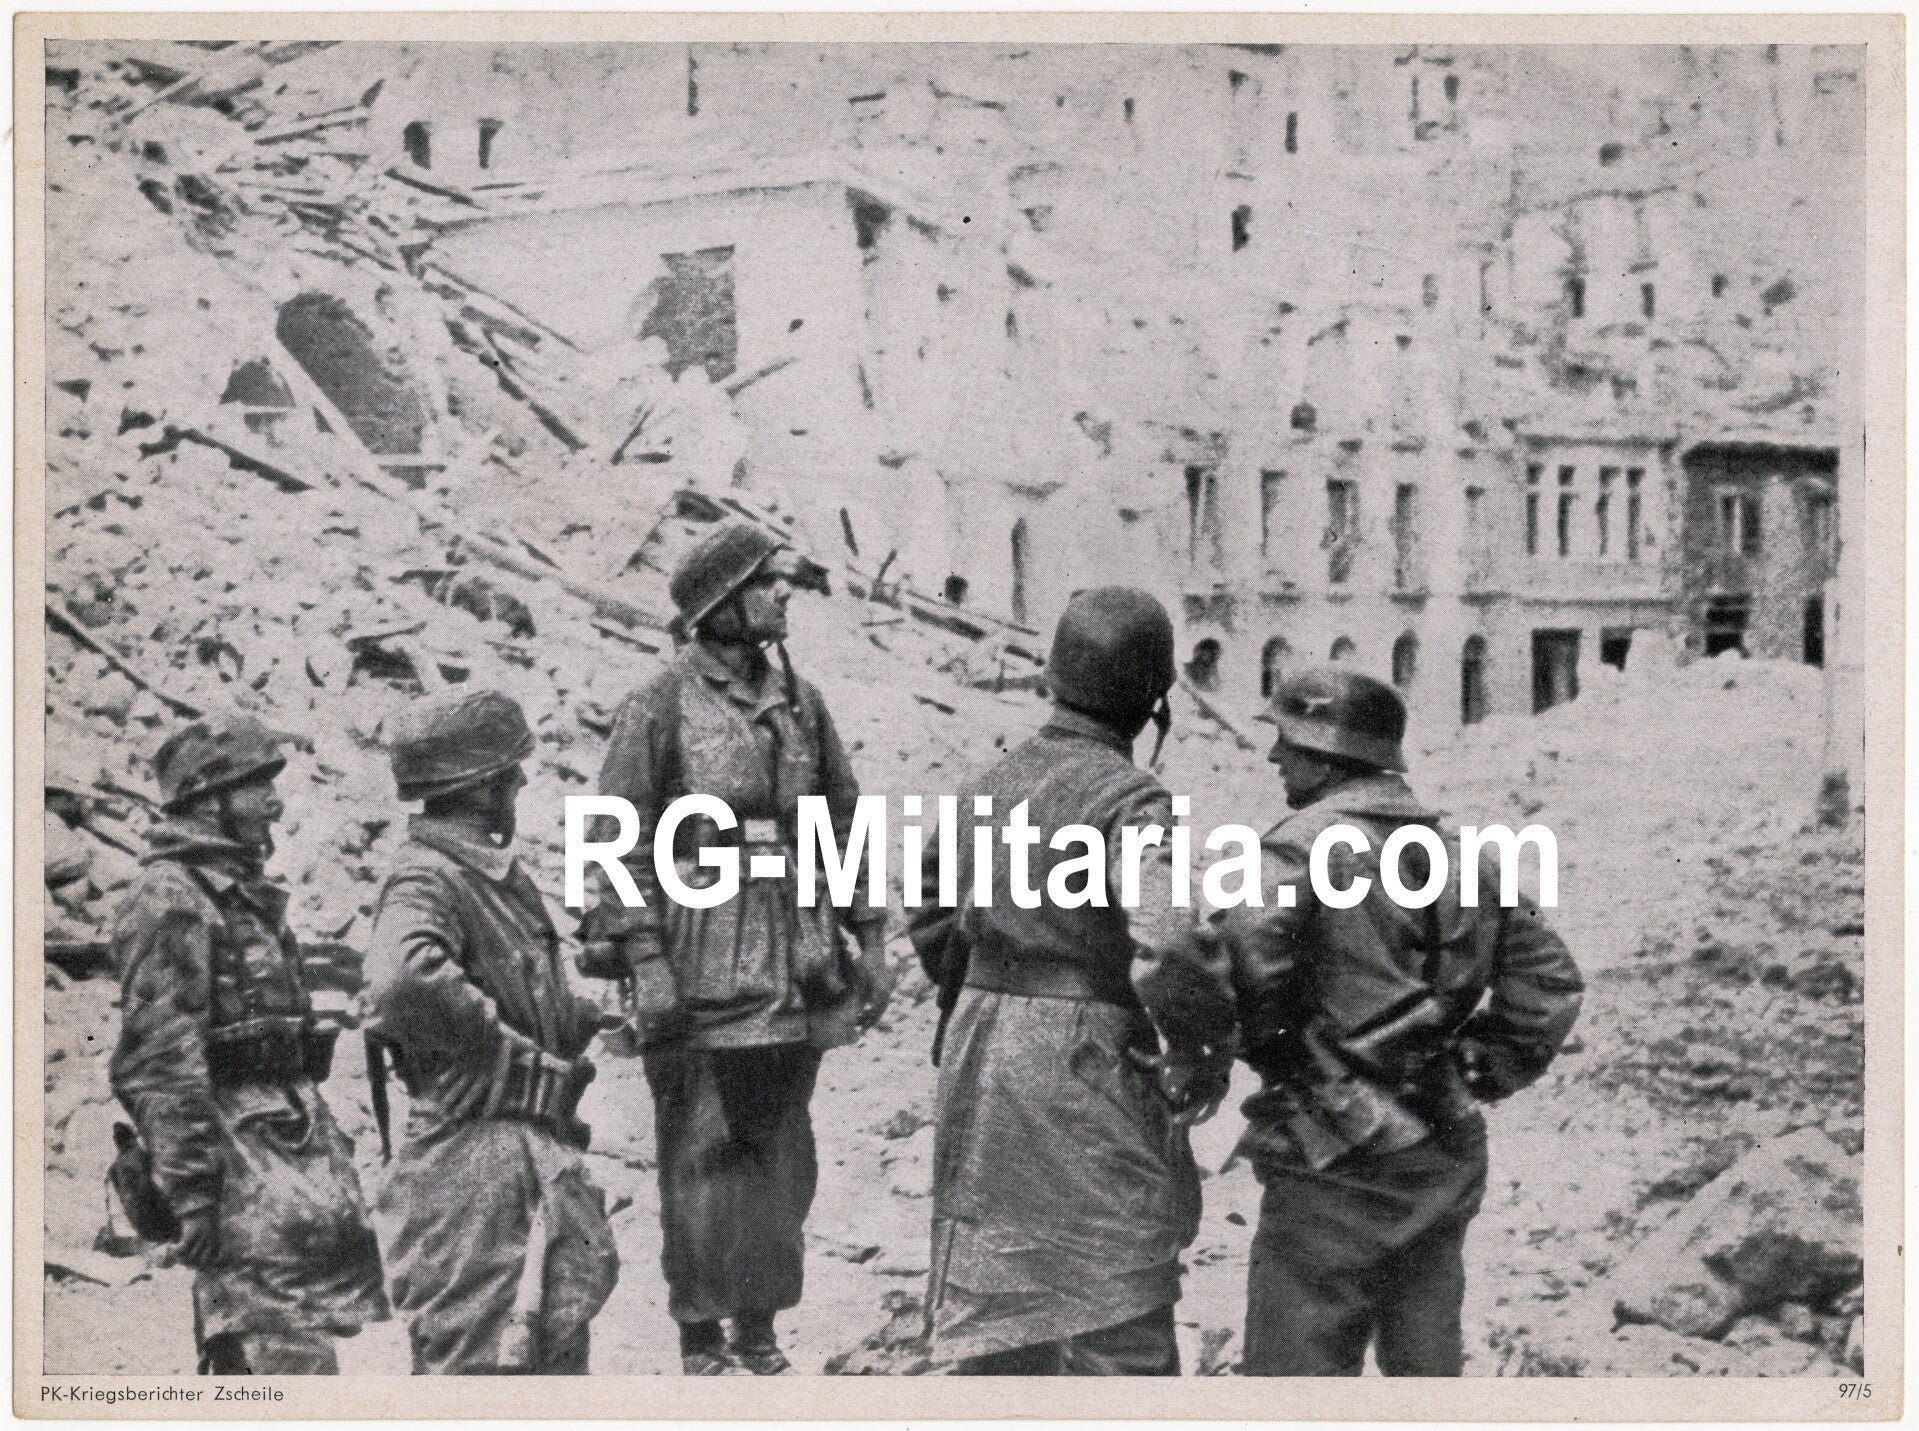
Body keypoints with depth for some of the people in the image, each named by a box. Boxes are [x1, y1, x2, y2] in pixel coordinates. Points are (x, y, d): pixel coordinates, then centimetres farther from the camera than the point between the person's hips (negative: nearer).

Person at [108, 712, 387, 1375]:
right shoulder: (169, 901, -10)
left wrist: (326, 1142, 24)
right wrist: (194, 1194, -22)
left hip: (292, 1140, 10)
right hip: (236, 1149, -10)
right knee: (289, 1359, -14)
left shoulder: (248, 897, 20)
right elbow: (159, 1061, -18)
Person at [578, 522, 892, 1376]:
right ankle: (700, 1336, 11)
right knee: (699, 1161, 0)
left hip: (795, 979, 5)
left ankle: (761, 1325, 21)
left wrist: (870, 941, 11)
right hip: (698, 976, -5)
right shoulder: (659, 709, -3)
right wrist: (645, 961, -15)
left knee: (783, 1160, 9)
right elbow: (621, 846, -7)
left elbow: (848, 825, 16)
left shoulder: (800, 703, 12)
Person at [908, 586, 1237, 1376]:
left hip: (981, 1071, 7)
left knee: (996, 1318, 17)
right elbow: (1168, 948, -28)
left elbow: (934, 916, 19)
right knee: (1122, 1328, 2)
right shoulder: (1129, 800, -15)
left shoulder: (992, 785, 8)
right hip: (1091, 1074, -7)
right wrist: (1204, 1056, -13)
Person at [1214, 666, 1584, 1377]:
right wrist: (1481, 1078, 15)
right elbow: (1550, 982, 13)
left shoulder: (1302, 845, -13)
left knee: (1298, 1369, 1)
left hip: (1337, 1166, -8)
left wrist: (1269, 1051, -10)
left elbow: (1241, 965, -28)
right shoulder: (1464, 852, 10)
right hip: (1448, 1159, 8)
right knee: (1427, 1361, 20)